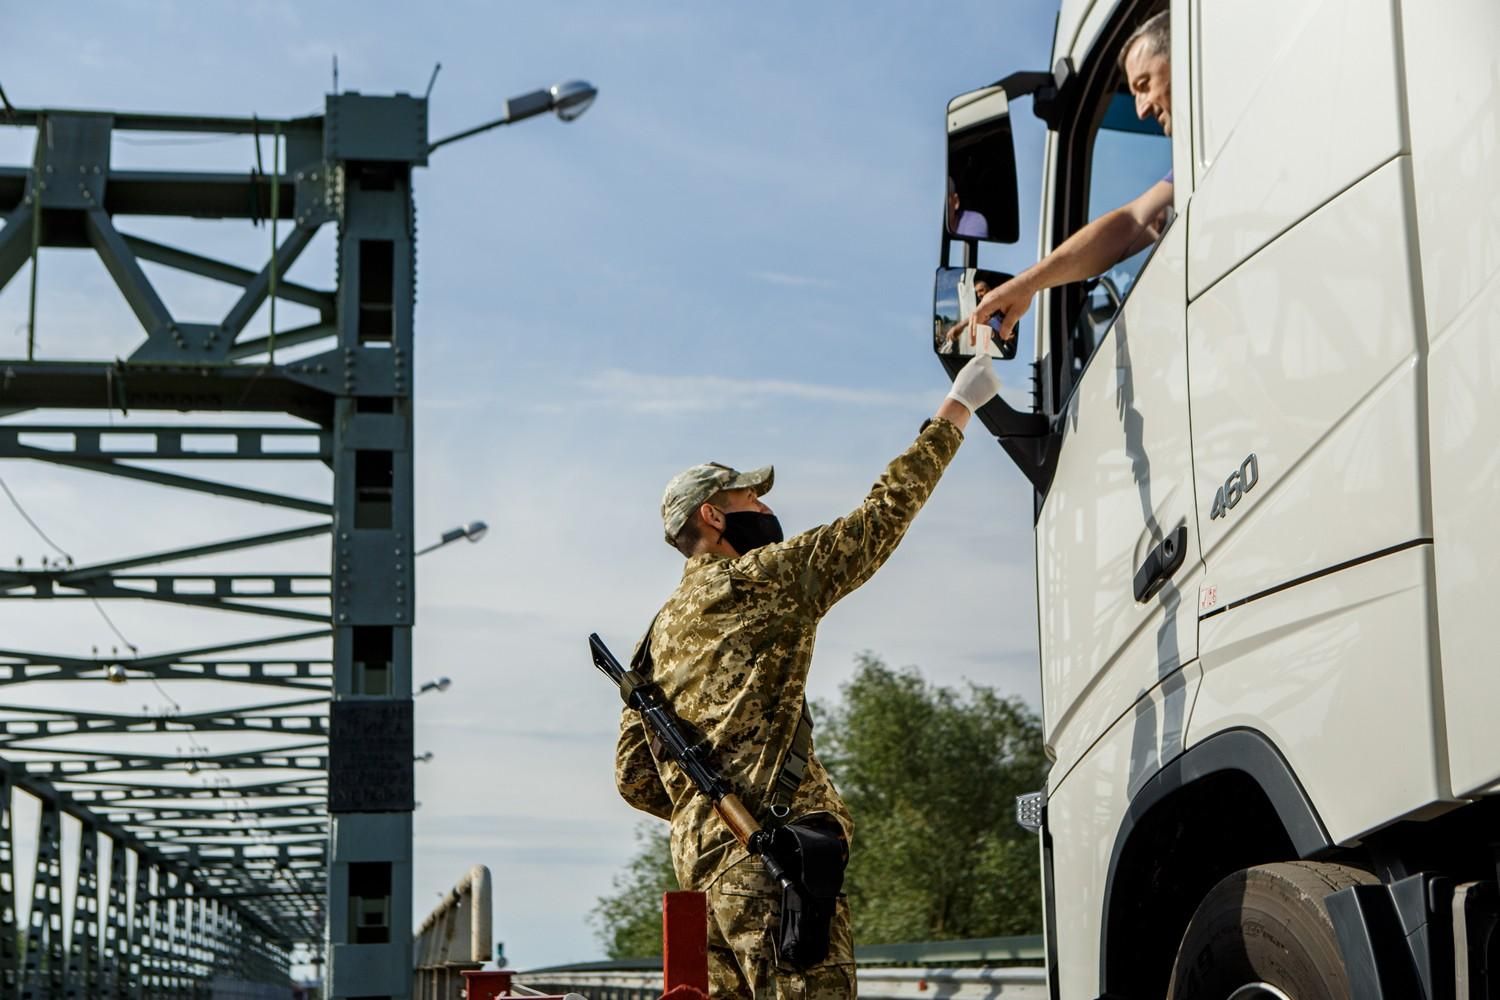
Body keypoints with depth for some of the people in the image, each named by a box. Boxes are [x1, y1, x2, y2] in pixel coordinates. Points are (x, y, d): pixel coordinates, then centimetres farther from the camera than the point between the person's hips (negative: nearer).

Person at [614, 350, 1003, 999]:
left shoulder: (660, 633, 24)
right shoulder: (761, 579, 2)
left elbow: (633, 776, 22)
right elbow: (881, 516, 3)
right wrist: (953, 413, 11)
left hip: (700, 852, 9)